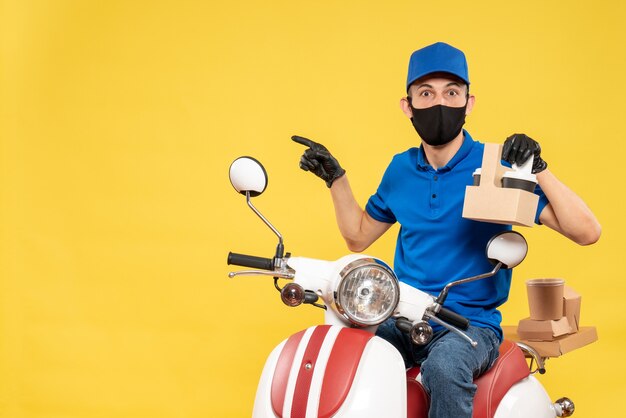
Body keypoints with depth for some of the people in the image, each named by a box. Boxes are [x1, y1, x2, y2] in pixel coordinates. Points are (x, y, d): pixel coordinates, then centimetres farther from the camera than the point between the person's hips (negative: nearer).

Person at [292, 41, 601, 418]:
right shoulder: (402, 169, 9)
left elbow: (587, 232, -12)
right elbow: (359, 236, 24)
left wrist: (539, 169, -23)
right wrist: (335, 178, 12)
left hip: (471, 324, -4)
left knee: (444, 366, -37)